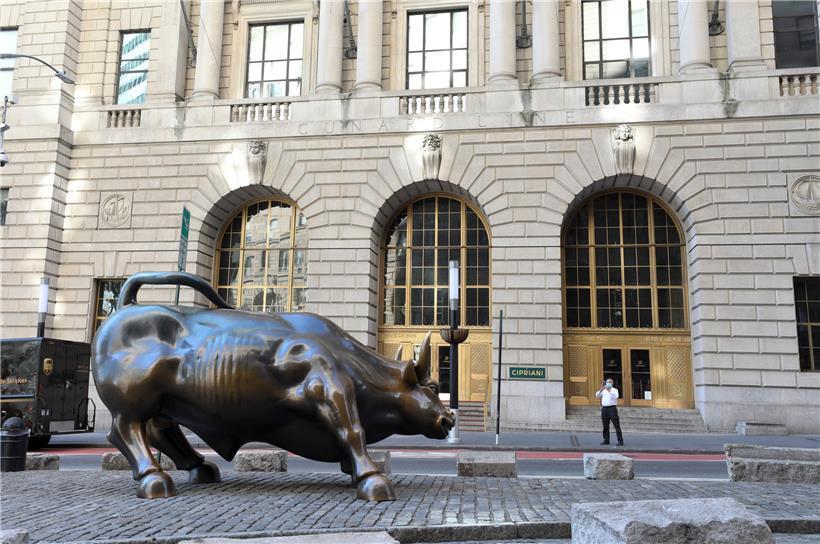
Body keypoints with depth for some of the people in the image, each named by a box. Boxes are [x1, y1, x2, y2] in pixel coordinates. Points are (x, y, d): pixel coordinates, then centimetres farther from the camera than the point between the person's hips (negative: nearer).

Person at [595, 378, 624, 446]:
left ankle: (620, 441, -6)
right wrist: (601, 389, -8)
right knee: (605, 426, 8)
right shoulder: (603, 390, 18)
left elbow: (615, 397, -13)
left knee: (616, 425, -7)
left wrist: (610, 391, -21)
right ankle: (606, 440, 16)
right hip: (604, 408, 5)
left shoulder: (614, 390, 5)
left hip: (612, 408, -5)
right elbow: (597, 395, 4)